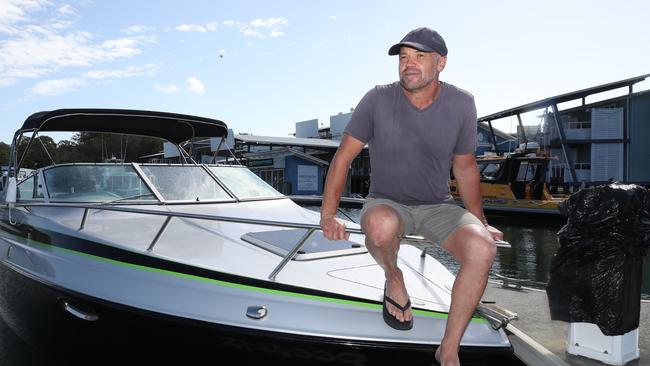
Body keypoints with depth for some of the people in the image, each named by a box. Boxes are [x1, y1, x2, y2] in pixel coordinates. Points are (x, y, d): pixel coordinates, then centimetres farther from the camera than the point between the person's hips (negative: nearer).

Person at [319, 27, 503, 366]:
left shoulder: (461, 104, -5)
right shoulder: (378, 99, -11)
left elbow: (465, 167, 6)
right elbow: (343, 156, -9)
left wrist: (481, 222, 9)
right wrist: (328, 216, -15)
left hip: (438, 207, 2)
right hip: (387, 203, -2)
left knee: (483, 248, -28)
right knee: (381, 226, -39)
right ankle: (393, 278, -2)